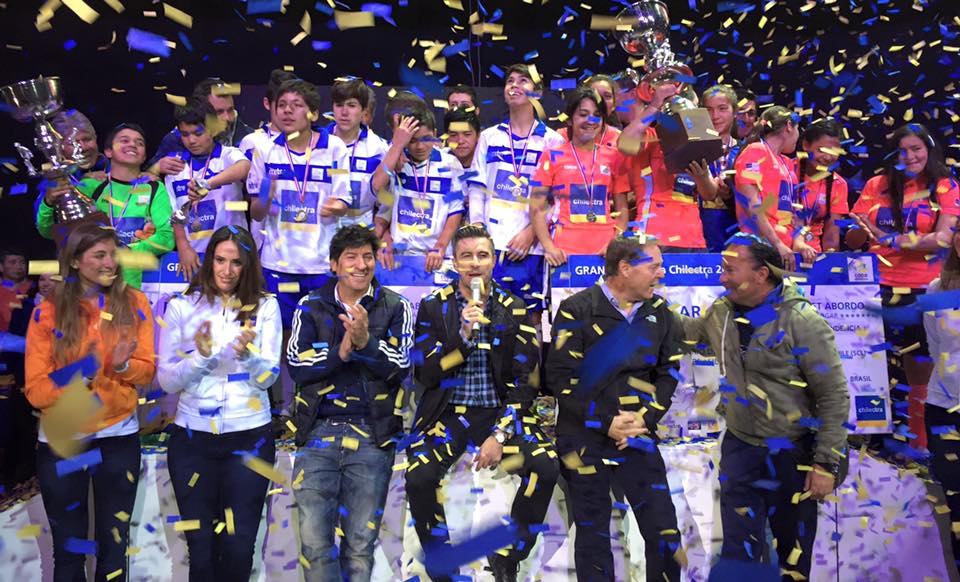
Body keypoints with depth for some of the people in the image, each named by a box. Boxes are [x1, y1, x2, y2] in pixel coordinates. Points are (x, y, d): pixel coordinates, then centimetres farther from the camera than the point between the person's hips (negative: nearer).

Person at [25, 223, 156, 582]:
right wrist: (74, 389, -27)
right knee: (68, 551, 13)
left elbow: (147, 371, -3)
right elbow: (35, 388, -8)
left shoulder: (134, 303, -3)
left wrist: (123, 365, -24)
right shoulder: (48, 313, -5)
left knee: (114, 547, 13)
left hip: (119, 437, 1)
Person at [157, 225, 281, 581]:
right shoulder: (181, 307, 0)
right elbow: (166, 380, -2)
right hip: (192, 438, 1)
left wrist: (247, 353, -25)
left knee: (238, 547, 6)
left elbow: (268, 377, -5)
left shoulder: (265, 306, -1)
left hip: (249, 437, 0)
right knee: (200, 548, 9)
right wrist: (201, 354, -19)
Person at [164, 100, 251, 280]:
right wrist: (183, 247, -5)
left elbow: (245, 167, -27)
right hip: (193, 253, 3)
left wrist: (208, 183, -40)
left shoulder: (229, 156, -2)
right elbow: (175, 213, 9)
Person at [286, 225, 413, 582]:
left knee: (361, 543, 9)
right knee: (314, 541, 0)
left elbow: (400, 367, -7)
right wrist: (340, 352, -17)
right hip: (318, 432, 1)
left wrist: (365, 341, -21)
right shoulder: (311, 306, 6)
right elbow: (296, 365, -4)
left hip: (373, 435, 0)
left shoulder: (395, 307, 3)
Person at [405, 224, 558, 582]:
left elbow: (525, 381, -1)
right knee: (418, 477, -27)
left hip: (500, 413, 1)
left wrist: (500, 434, -12)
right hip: (448, 415, 0)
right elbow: (424, 376, -5)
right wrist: (463, 335, -18)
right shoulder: (433, 307, 2)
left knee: (546, 466, -23)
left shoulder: (514, 310, 3)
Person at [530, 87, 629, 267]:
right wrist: (549, 247, -11)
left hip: (605, 252, 2)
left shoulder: (614, 157, 10)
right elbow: (537, 208, 2)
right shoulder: (553, 156, 4)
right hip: (565, 253, -2)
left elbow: (622, 208, 11)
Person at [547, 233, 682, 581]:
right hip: (586, 439, -3)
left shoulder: (659, 312, 5)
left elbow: (668, 373, 9)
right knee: (592, 534, 10)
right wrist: (606, 422, -14)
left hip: (639, 436, 3)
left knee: (663, 530, 4)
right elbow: (561, 378, -11)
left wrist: (646, 418, -5)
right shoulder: (577, 310, -9)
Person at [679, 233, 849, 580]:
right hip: (739, 447, 4)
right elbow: (690, 332, 20)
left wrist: (827, 463, -14)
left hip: (792, 454, -4)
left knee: (794, 549, 17)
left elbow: (835, 397, -16)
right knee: (738, 551, 10)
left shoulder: (802, 322, -20)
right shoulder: (721, 312, -3)